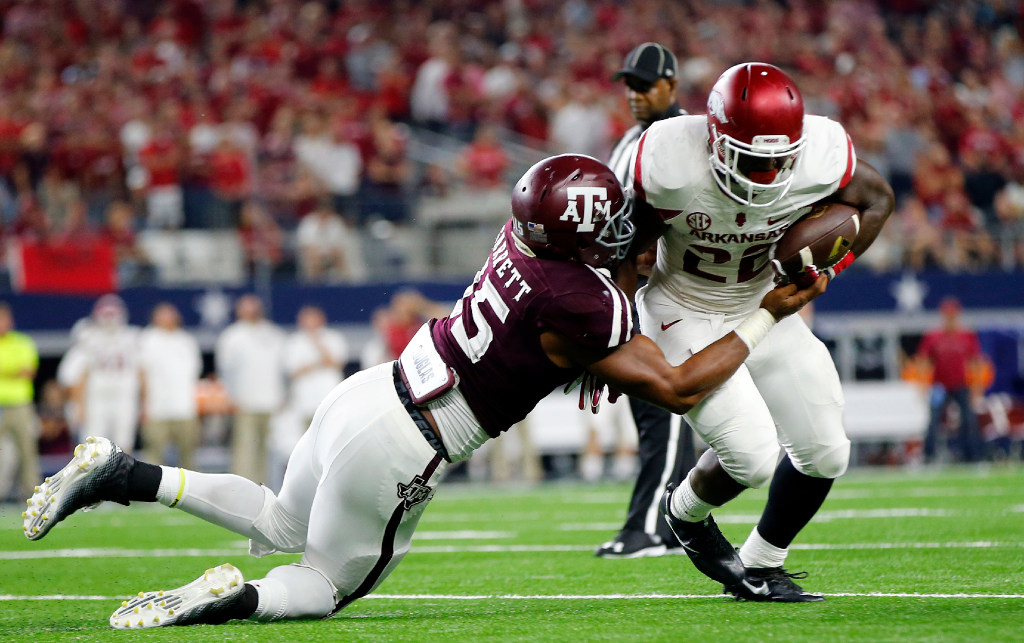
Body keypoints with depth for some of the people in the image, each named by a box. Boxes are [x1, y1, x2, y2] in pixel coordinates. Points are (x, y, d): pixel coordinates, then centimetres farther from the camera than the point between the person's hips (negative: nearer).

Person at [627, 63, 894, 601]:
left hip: (764, 309, 5)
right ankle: (685, 511, 17)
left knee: (825, 454, 2)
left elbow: (877, 199, 0)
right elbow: (623, 252, -13)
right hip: (683, 317, -5)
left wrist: (830, 263, -14)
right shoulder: (670, 163, -31)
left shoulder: (821, 157, -23)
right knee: (753, 458, -18)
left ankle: (758, 569, 25)